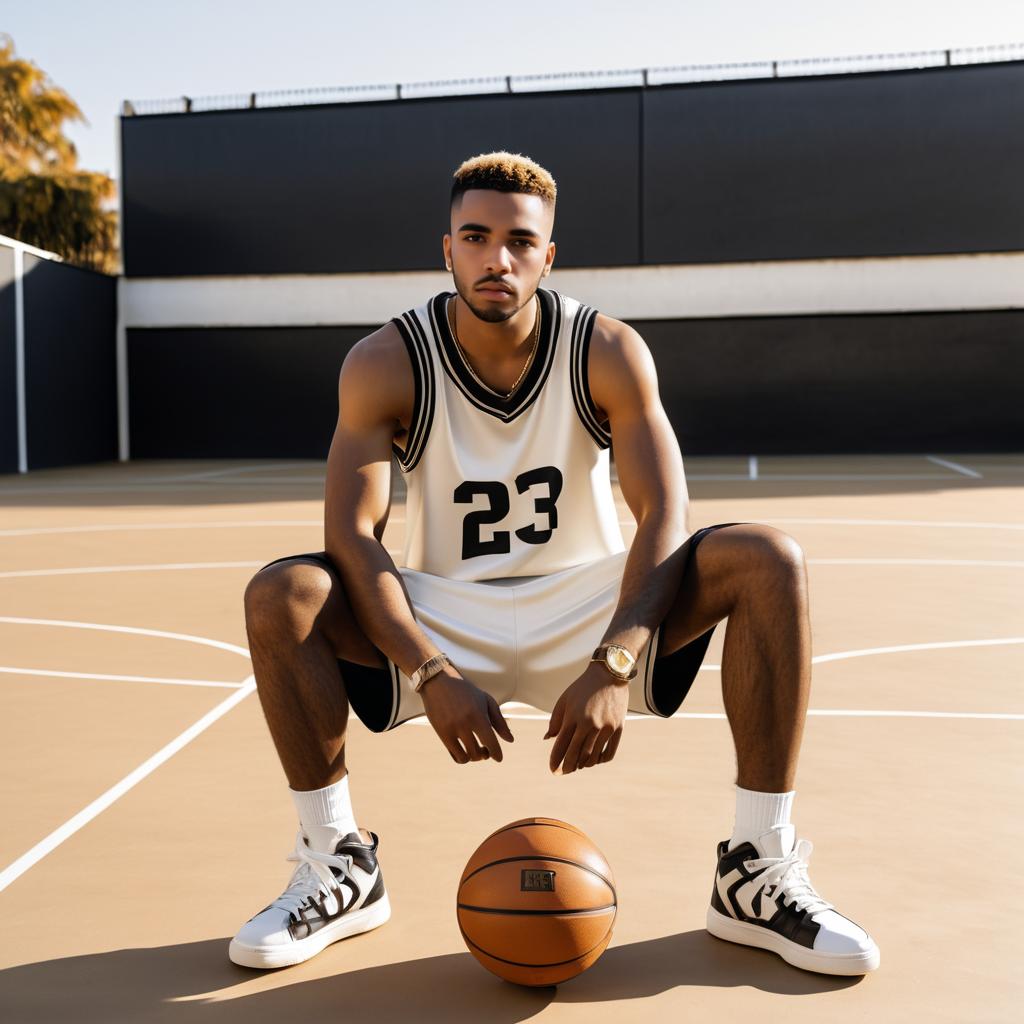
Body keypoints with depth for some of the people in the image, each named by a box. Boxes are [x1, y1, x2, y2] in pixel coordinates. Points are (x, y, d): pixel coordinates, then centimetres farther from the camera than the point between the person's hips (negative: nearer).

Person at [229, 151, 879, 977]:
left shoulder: (610, 352, -11)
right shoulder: (385, 365, -11)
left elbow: (665, 517, -18)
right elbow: (352, 535, -18)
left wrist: (612, 667, -33)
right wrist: (432, 675, -31)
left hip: (585, 608, 1)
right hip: (444, 616, 0)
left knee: (769, 561, -21)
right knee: (281, 596, -25)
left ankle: (758, 875, -13)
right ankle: (337, 870, -8)